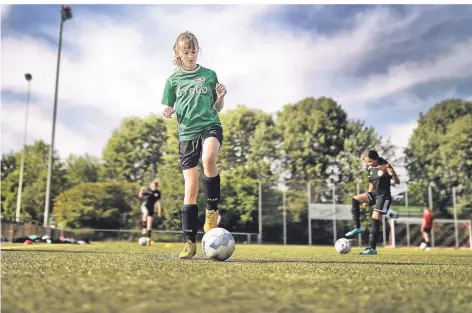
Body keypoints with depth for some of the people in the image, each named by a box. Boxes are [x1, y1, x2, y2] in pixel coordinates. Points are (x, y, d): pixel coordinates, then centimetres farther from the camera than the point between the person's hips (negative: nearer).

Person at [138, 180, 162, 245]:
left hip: (151, 208, 3)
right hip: (145, 205, -3)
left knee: (149, 224, 0)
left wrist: (159, 210, 6)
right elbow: (140, 196, 0)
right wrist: (141, 191, -20)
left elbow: (158, 202, 10)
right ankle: (144, 228, -25)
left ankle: (148, 239, 5)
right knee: (146, 213, -39)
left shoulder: (158, 192, 4)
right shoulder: (147, 190, -3)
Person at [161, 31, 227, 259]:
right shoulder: (173, 79, 9)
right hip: (187, 133, 1)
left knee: (208, 158, -36)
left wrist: (220, 97, -8)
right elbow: (168, 109, 12)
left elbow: (217, 108, 13)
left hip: (210, 125, -1)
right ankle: (189, 242, 4)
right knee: (191, 187, -3)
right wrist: (167, 112, -10)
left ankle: (212, 209, -16)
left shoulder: (209, 75, 9)